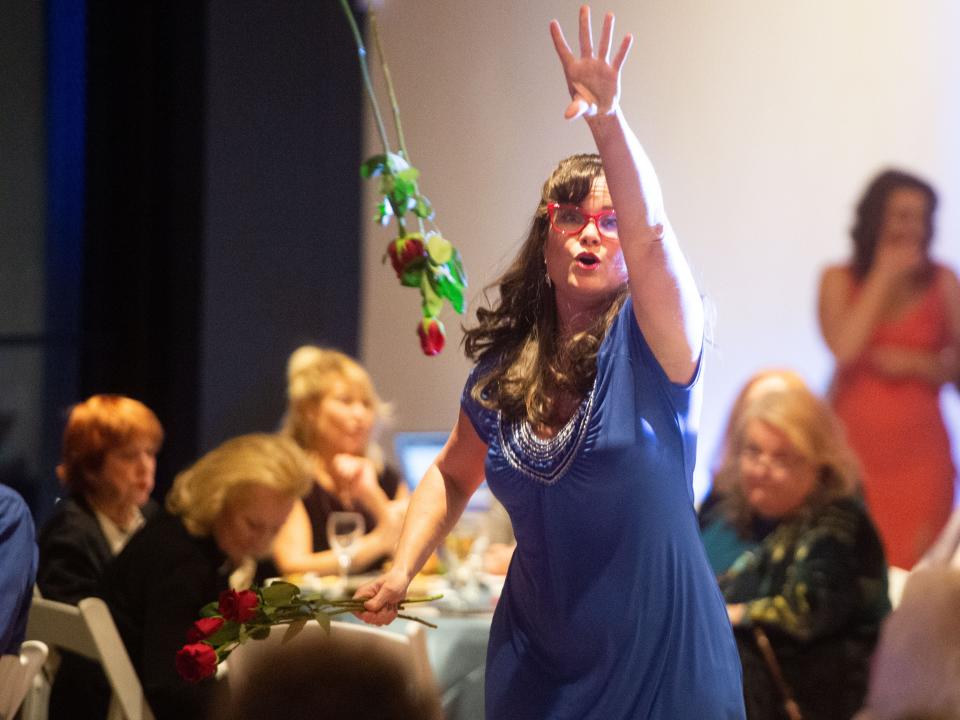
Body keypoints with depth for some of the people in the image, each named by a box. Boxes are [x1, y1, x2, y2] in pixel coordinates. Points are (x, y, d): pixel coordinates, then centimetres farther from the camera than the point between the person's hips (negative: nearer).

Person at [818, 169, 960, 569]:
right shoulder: (839, 280, 4)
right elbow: (843, 348, -13)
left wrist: (917, 364, -11)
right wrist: (883, 277, -8)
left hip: (919, 452, 0)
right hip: (856, 444, 0)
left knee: (916, 566, -6)